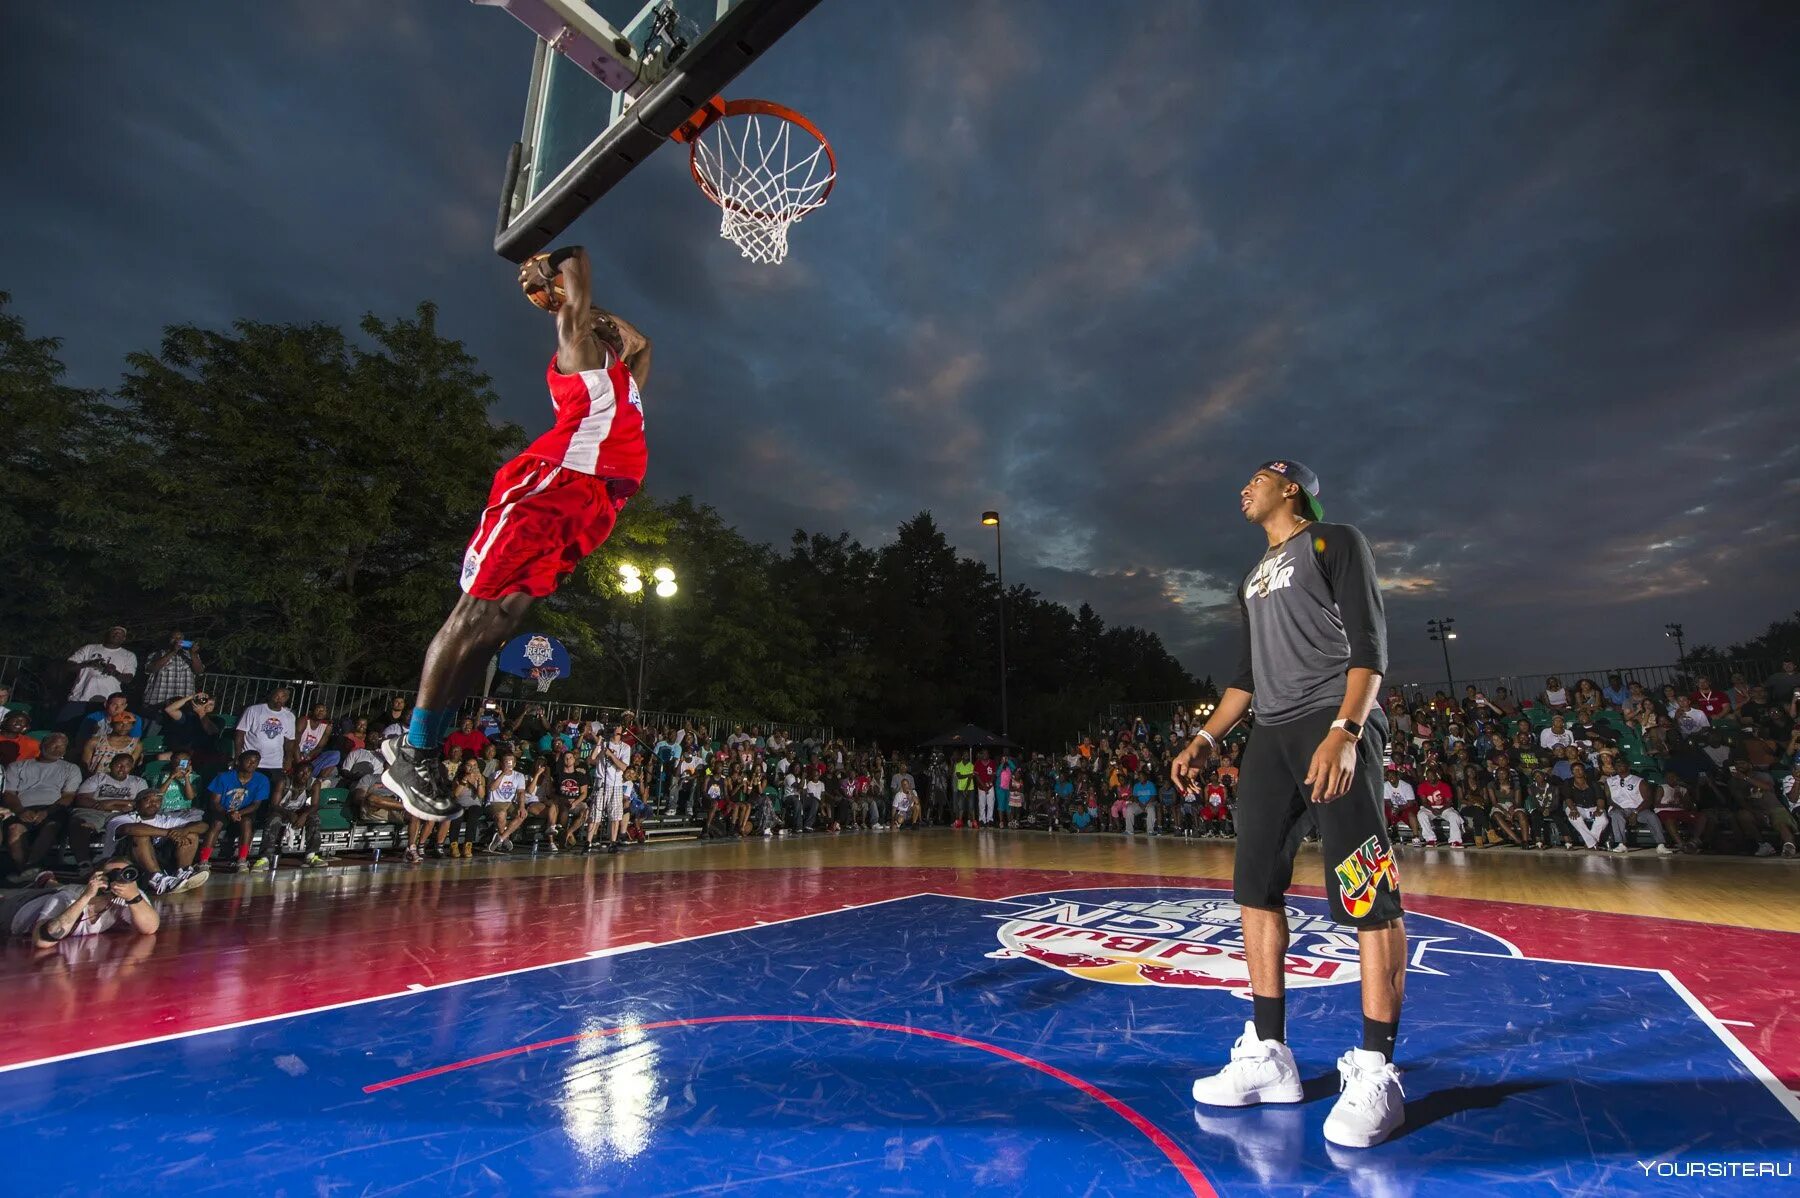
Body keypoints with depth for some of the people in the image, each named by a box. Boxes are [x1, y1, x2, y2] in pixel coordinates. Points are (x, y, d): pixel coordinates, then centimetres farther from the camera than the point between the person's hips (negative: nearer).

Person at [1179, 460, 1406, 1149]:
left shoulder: (1334, 543, 2)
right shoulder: (1253, 581, 23)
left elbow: (1369, 647, -9)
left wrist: (1343, 731, -22)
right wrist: (1206, 740, 16)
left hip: (1335, 724, -7)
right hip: (1271, 733, 8)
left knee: (1365, 896, -7)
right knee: (1256, 886, 4)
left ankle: (1375, 1074, 3)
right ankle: (1269, 1055, 13)